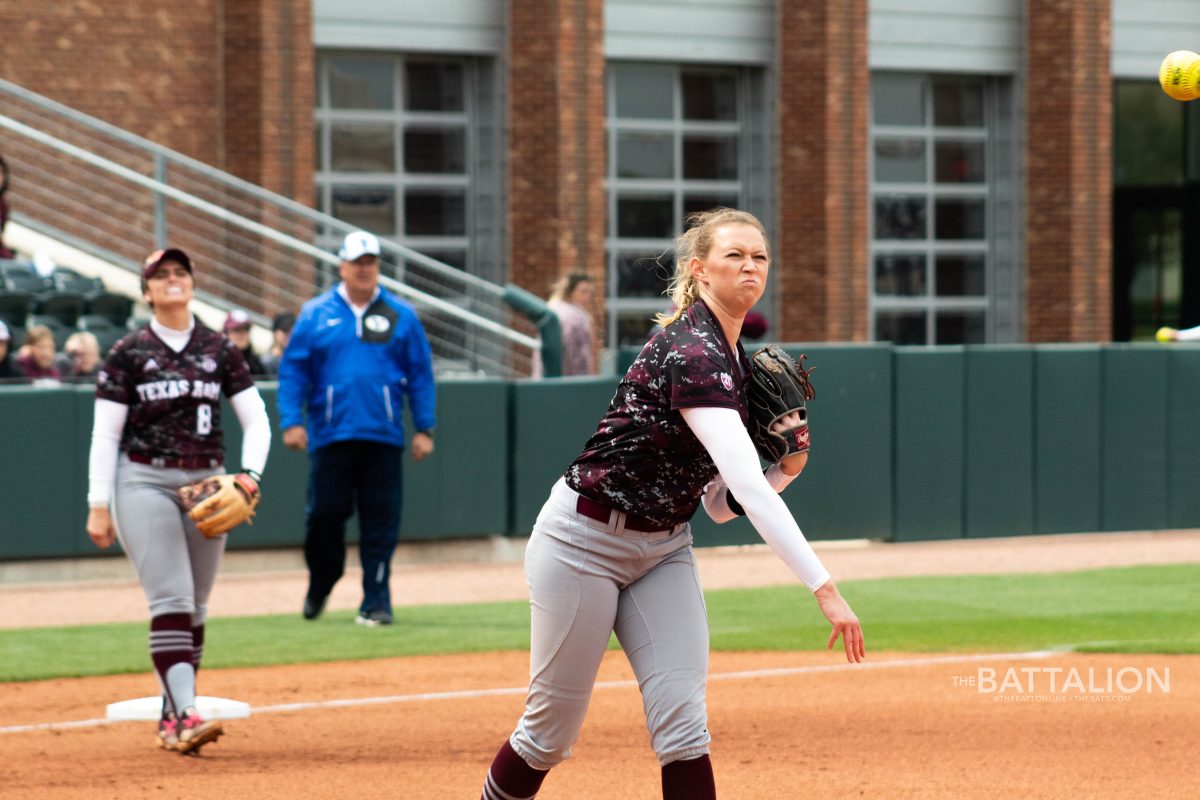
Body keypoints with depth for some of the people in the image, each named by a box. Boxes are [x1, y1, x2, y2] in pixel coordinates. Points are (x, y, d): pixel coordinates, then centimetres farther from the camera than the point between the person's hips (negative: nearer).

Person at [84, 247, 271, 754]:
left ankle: (172, 719, 15)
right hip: (145, 482, -4)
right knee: (171, 600, -16)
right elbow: (105, 433, -1)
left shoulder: (219, 350, 7)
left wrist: (250, 474, -11)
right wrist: (99, 505, -7)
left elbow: (256, 420, 6)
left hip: (206, 485, 4)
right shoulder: (129, 353, -1)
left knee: (195, 607, 6)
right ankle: (186, 714, -25)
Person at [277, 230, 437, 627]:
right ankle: (319, 586, 23)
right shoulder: (315, 314, 7)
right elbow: (293, 370, 7)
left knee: (381, 519, -2)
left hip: (383, 436, 0)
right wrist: (291, 420, -4)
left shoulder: (400, 316, 8)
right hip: (330, 435, 0)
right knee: (324, 514, 0)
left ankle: (376, 600, 2)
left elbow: (420, 375, 9)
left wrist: (424, 428, 3)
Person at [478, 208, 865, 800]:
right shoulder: (691, 353, -25)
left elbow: (722, 503, 10)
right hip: (585, 543, -8)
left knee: (682, 724, -6)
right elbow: (747, 486, -35)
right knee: (551, 730, 3)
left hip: (664, 548, 8)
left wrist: (787, 468, -9)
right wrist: (823, 588, -40)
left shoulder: (736, 363, 5)